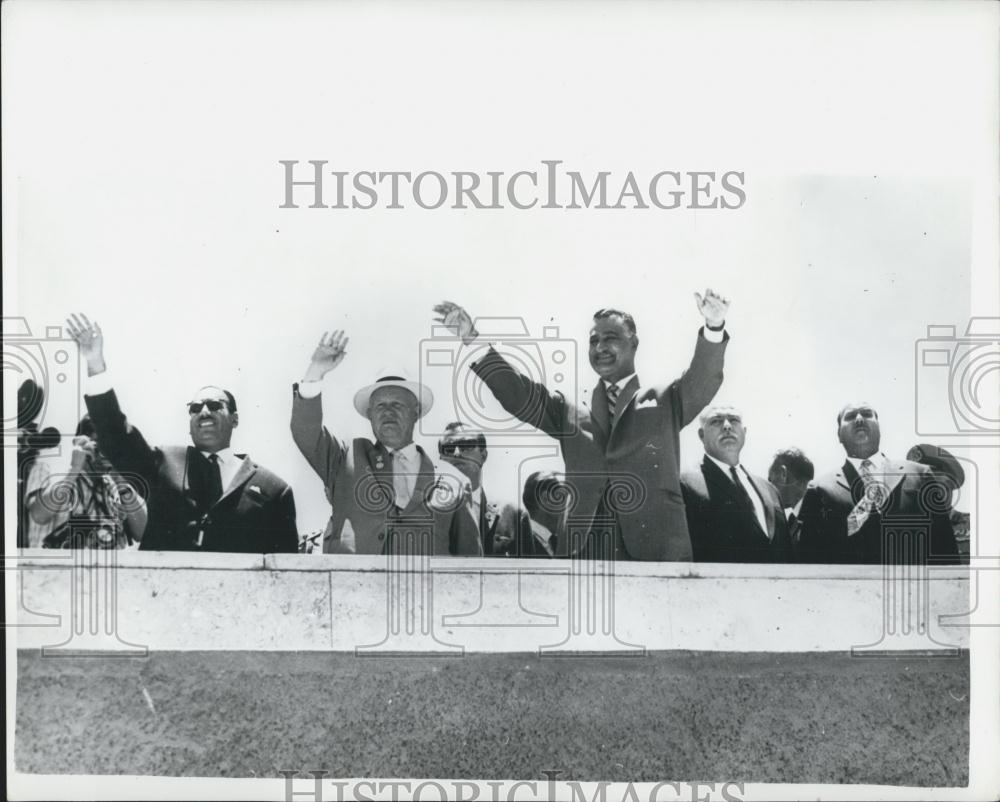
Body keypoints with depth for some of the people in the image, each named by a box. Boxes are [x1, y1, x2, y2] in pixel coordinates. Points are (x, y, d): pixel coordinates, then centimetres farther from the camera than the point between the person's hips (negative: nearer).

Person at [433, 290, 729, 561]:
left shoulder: (665, 404, 13)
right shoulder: (570, 412, 17)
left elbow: (702, 380, -2)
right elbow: (517, 393, 8)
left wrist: (714, 329, -22)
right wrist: (472, 340, -1)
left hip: (655, 549, -1)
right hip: (584, 550, 1)